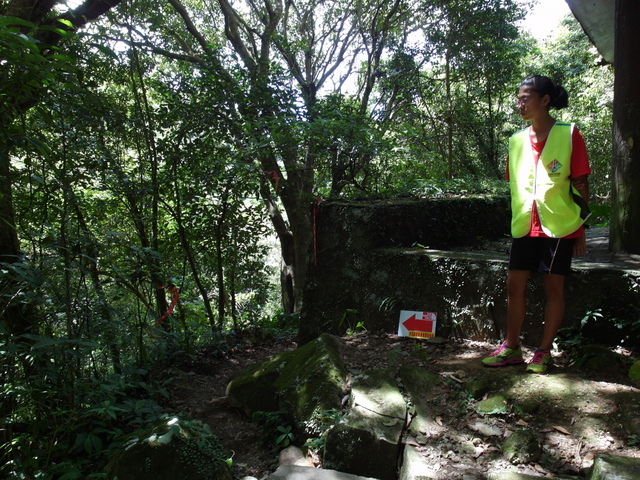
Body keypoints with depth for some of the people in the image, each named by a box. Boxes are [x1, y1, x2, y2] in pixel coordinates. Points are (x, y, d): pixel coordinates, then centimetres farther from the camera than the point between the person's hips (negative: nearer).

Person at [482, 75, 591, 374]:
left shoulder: (569, 134, -4)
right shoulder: (517, 140, 9)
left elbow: (581, 185, -4)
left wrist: (581, 232, -4)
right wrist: (518, 222, 15)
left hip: (558, 225, -4)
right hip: (525, 226, 5)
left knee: (554, 287, 3)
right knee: (514, 284, 5)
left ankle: (544, 351, 16)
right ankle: (511, 348, 18)